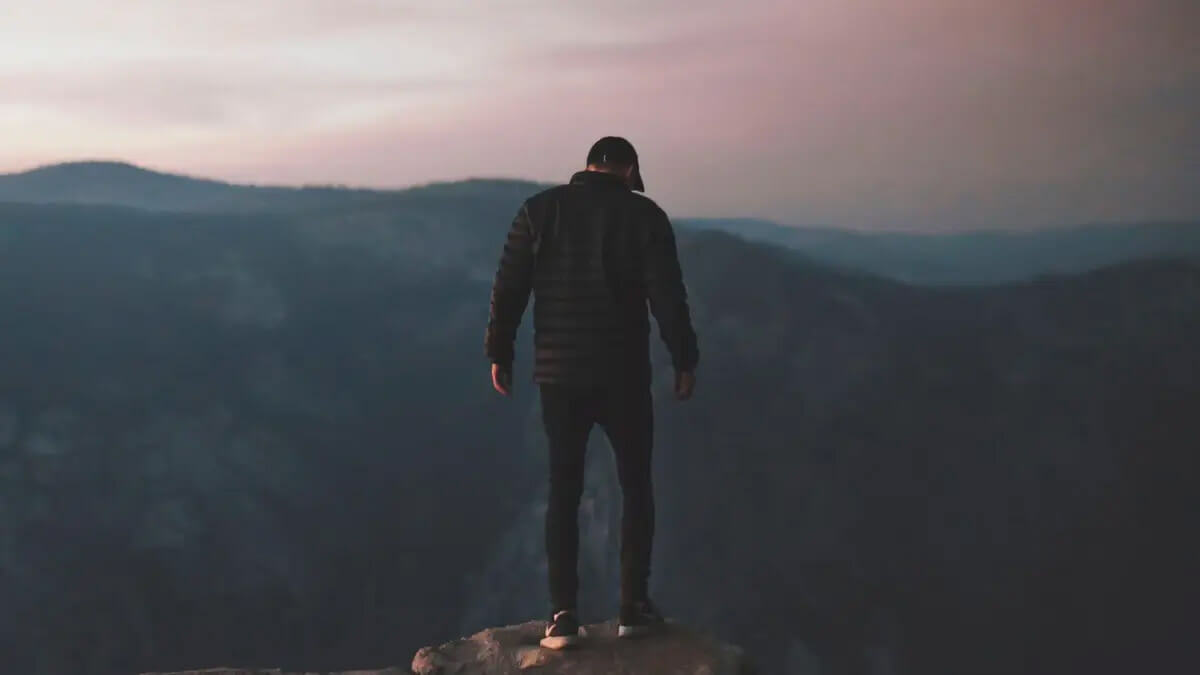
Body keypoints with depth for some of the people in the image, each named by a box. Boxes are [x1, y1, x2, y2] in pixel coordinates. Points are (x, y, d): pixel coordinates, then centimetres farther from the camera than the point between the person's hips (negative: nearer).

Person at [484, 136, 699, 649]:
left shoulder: (540, 209, 3)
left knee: (564, 491, 9)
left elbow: (509, 288, 0)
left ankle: (562, 615, 4)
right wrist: (684, 361, 0)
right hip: (623, 375, -2)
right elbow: (668, 296, -7)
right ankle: (634, 607, 12)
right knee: (636, 486, 13)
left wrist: (499, 353, 9)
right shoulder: (643, 214, -3)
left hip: (558, 374, 2)